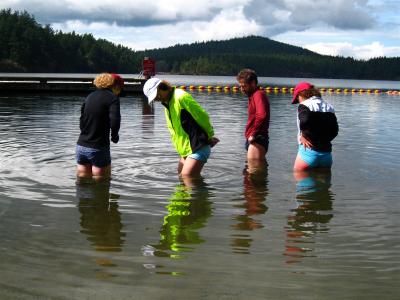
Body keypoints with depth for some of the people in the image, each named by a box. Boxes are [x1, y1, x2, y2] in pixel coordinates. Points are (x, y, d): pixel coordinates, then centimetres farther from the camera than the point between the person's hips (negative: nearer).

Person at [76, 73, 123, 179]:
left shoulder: (90, 96, 14)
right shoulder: (112, 97, -7)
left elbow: (82, 121, 16)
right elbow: (114, 120, -21)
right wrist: (114, 135, -4)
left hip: (81, 146, 6)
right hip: (98, 148, -6)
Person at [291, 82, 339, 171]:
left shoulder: (304, 105, -5)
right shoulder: (329, 107, 14)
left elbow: (305, 121, -26)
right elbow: (335, 130, 10)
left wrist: (303, 136, -10)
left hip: (309, 150, -6)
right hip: (327, 153, 6)